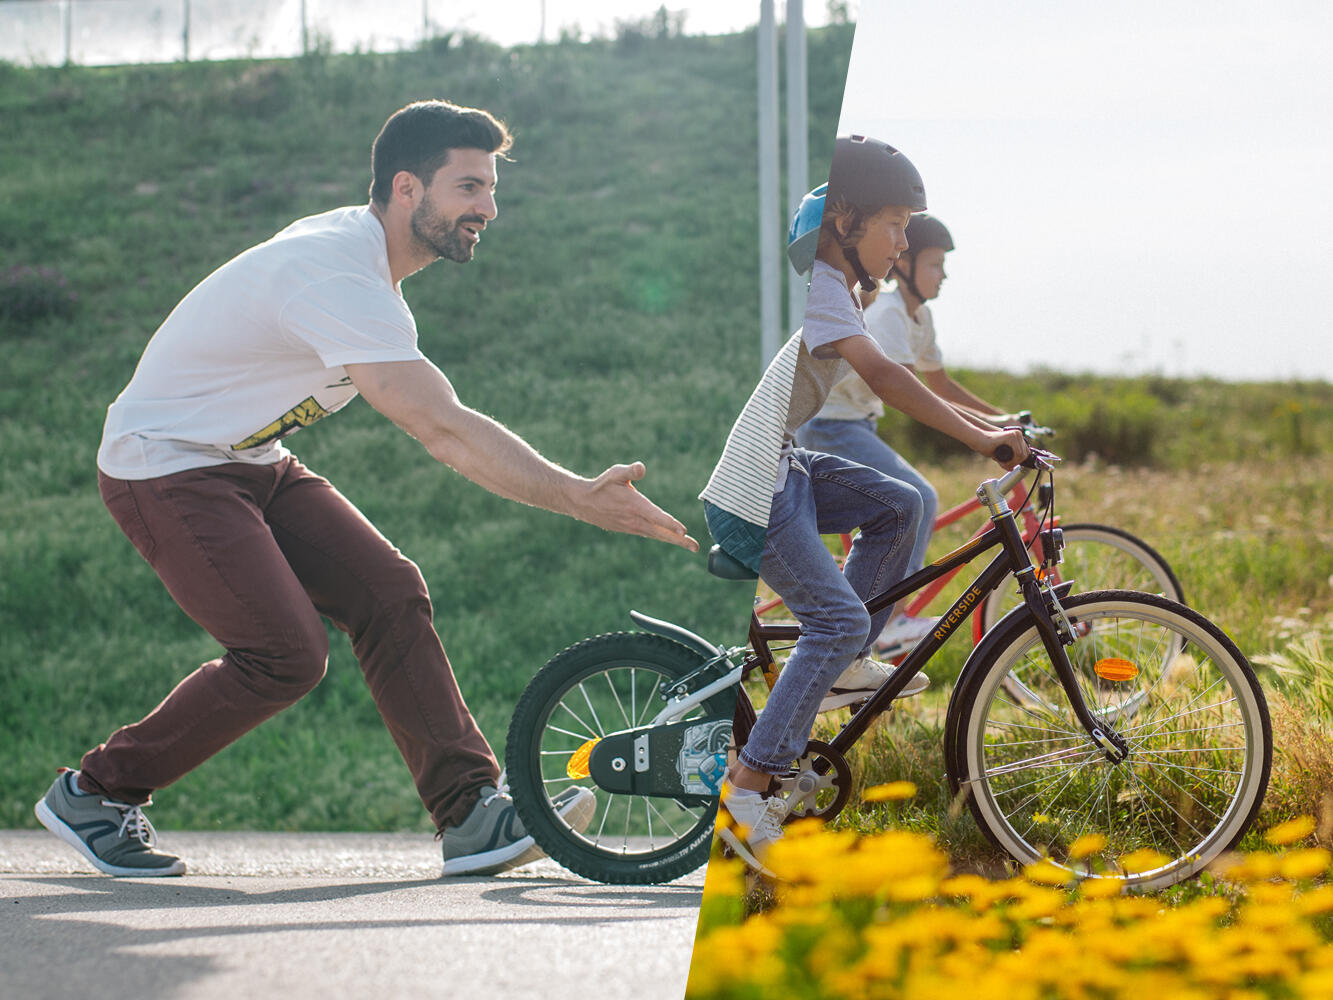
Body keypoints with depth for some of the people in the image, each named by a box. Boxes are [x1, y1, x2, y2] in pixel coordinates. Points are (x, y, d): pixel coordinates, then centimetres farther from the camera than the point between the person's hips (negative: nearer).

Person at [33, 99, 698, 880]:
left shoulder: (357, 249, 4)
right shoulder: (339, 278, -28)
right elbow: (445, 430, -36)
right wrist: (583, 500, -38)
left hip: (251, 463, 9)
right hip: (165, 468, -9)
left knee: (390, 593, -8)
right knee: (287, 653, -19)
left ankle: (473, 813, -10)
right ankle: (93, 794, -3)